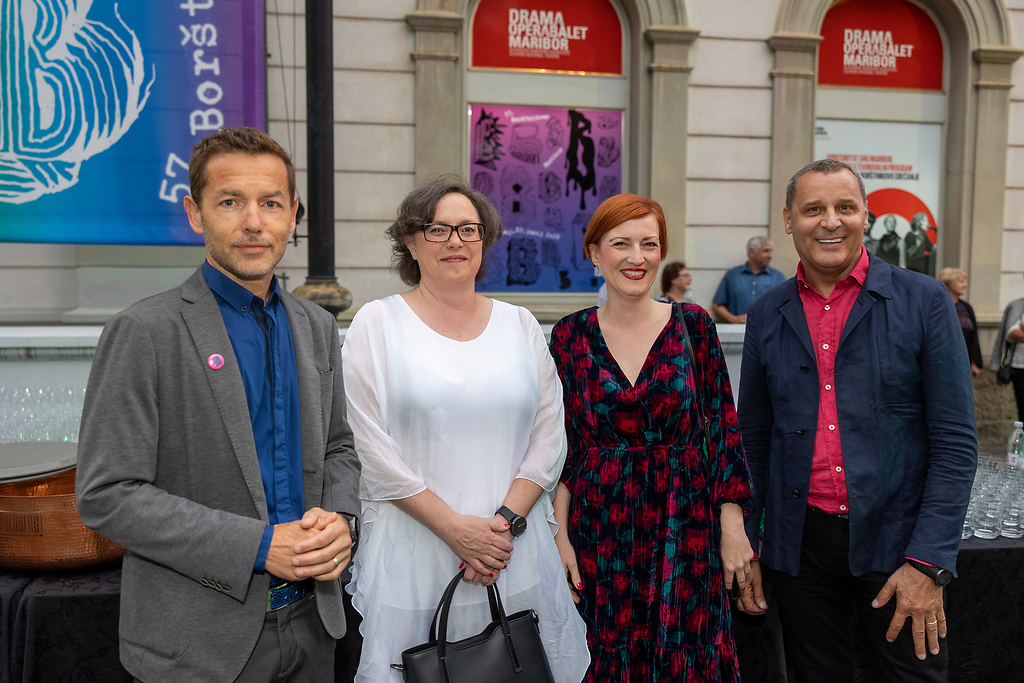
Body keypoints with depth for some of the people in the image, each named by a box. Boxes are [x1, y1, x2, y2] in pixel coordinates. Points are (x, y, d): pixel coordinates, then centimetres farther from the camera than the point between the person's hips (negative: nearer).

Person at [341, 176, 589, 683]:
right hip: (413, 554, -2)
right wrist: (455, 527, -11)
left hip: (517, 551, 3)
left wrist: (506, 521, -8)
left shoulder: (520, 325, 7)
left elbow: (549, 436, 4)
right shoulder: (376, 324, -1)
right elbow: (372, 448, -7)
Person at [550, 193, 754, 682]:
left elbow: (723, 428, 0)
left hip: (685, 520, 0)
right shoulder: (570, 335, -1)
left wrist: (733, 526, -4)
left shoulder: (694, 325, -1)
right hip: (599, 527, 1)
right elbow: (560, 445, 1)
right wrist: (560, 534, -5)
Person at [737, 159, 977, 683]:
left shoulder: (924, 301, -3)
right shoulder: (766, 315, 4)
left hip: (894, 541, -2)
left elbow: (956, 442, -6)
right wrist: (743, 546, 6)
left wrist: (928, 562, -12)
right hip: (799, 542, 2)